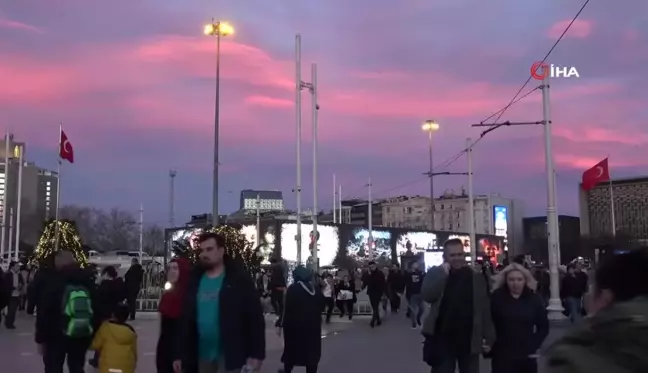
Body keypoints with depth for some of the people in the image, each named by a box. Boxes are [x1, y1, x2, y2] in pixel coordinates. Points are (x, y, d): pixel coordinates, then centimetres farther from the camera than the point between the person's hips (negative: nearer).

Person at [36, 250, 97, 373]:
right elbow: (94, 309, 7)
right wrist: (92, 336, 11)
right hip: (81, 336, 4)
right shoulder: (87, 281, 6)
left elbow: (43, 312, -10)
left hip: (55, 336, -4)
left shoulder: (51, 281, -7)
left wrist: (40, 339, -4)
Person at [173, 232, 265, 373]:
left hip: (230, 355, -5)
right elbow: (185, 320, 11)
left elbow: (255, 318, -8)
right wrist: (179, 354, 9)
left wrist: (256, 354, -14)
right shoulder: (195, 281, 9)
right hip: (202, 356, 5)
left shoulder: (239, 279, -5)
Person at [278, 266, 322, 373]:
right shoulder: (316, 290, 6)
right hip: (313, 325, 3)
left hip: (295, 325, -3)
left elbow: (288, 309, -13)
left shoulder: (293, 289, -10)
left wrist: (282, 324, -8)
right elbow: (320, 308, 12)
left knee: (291, 349, 13)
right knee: (312, 351, 6)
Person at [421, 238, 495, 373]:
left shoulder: (476, 277, 2)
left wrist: (488, 337, 0)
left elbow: (485, 310, 3)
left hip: (470, 341, 1)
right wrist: (442, 272, -18)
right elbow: (427, 296, -18)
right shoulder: (436, 274, 0)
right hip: (443, 340, -1)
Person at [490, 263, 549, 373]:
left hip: (527, 356, 3)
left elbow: (543, 327, 7)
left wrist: (534, 345, -1)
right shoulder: (497, 297, -3)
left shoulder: (534, 299, 3)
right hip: (502, 355, -3)